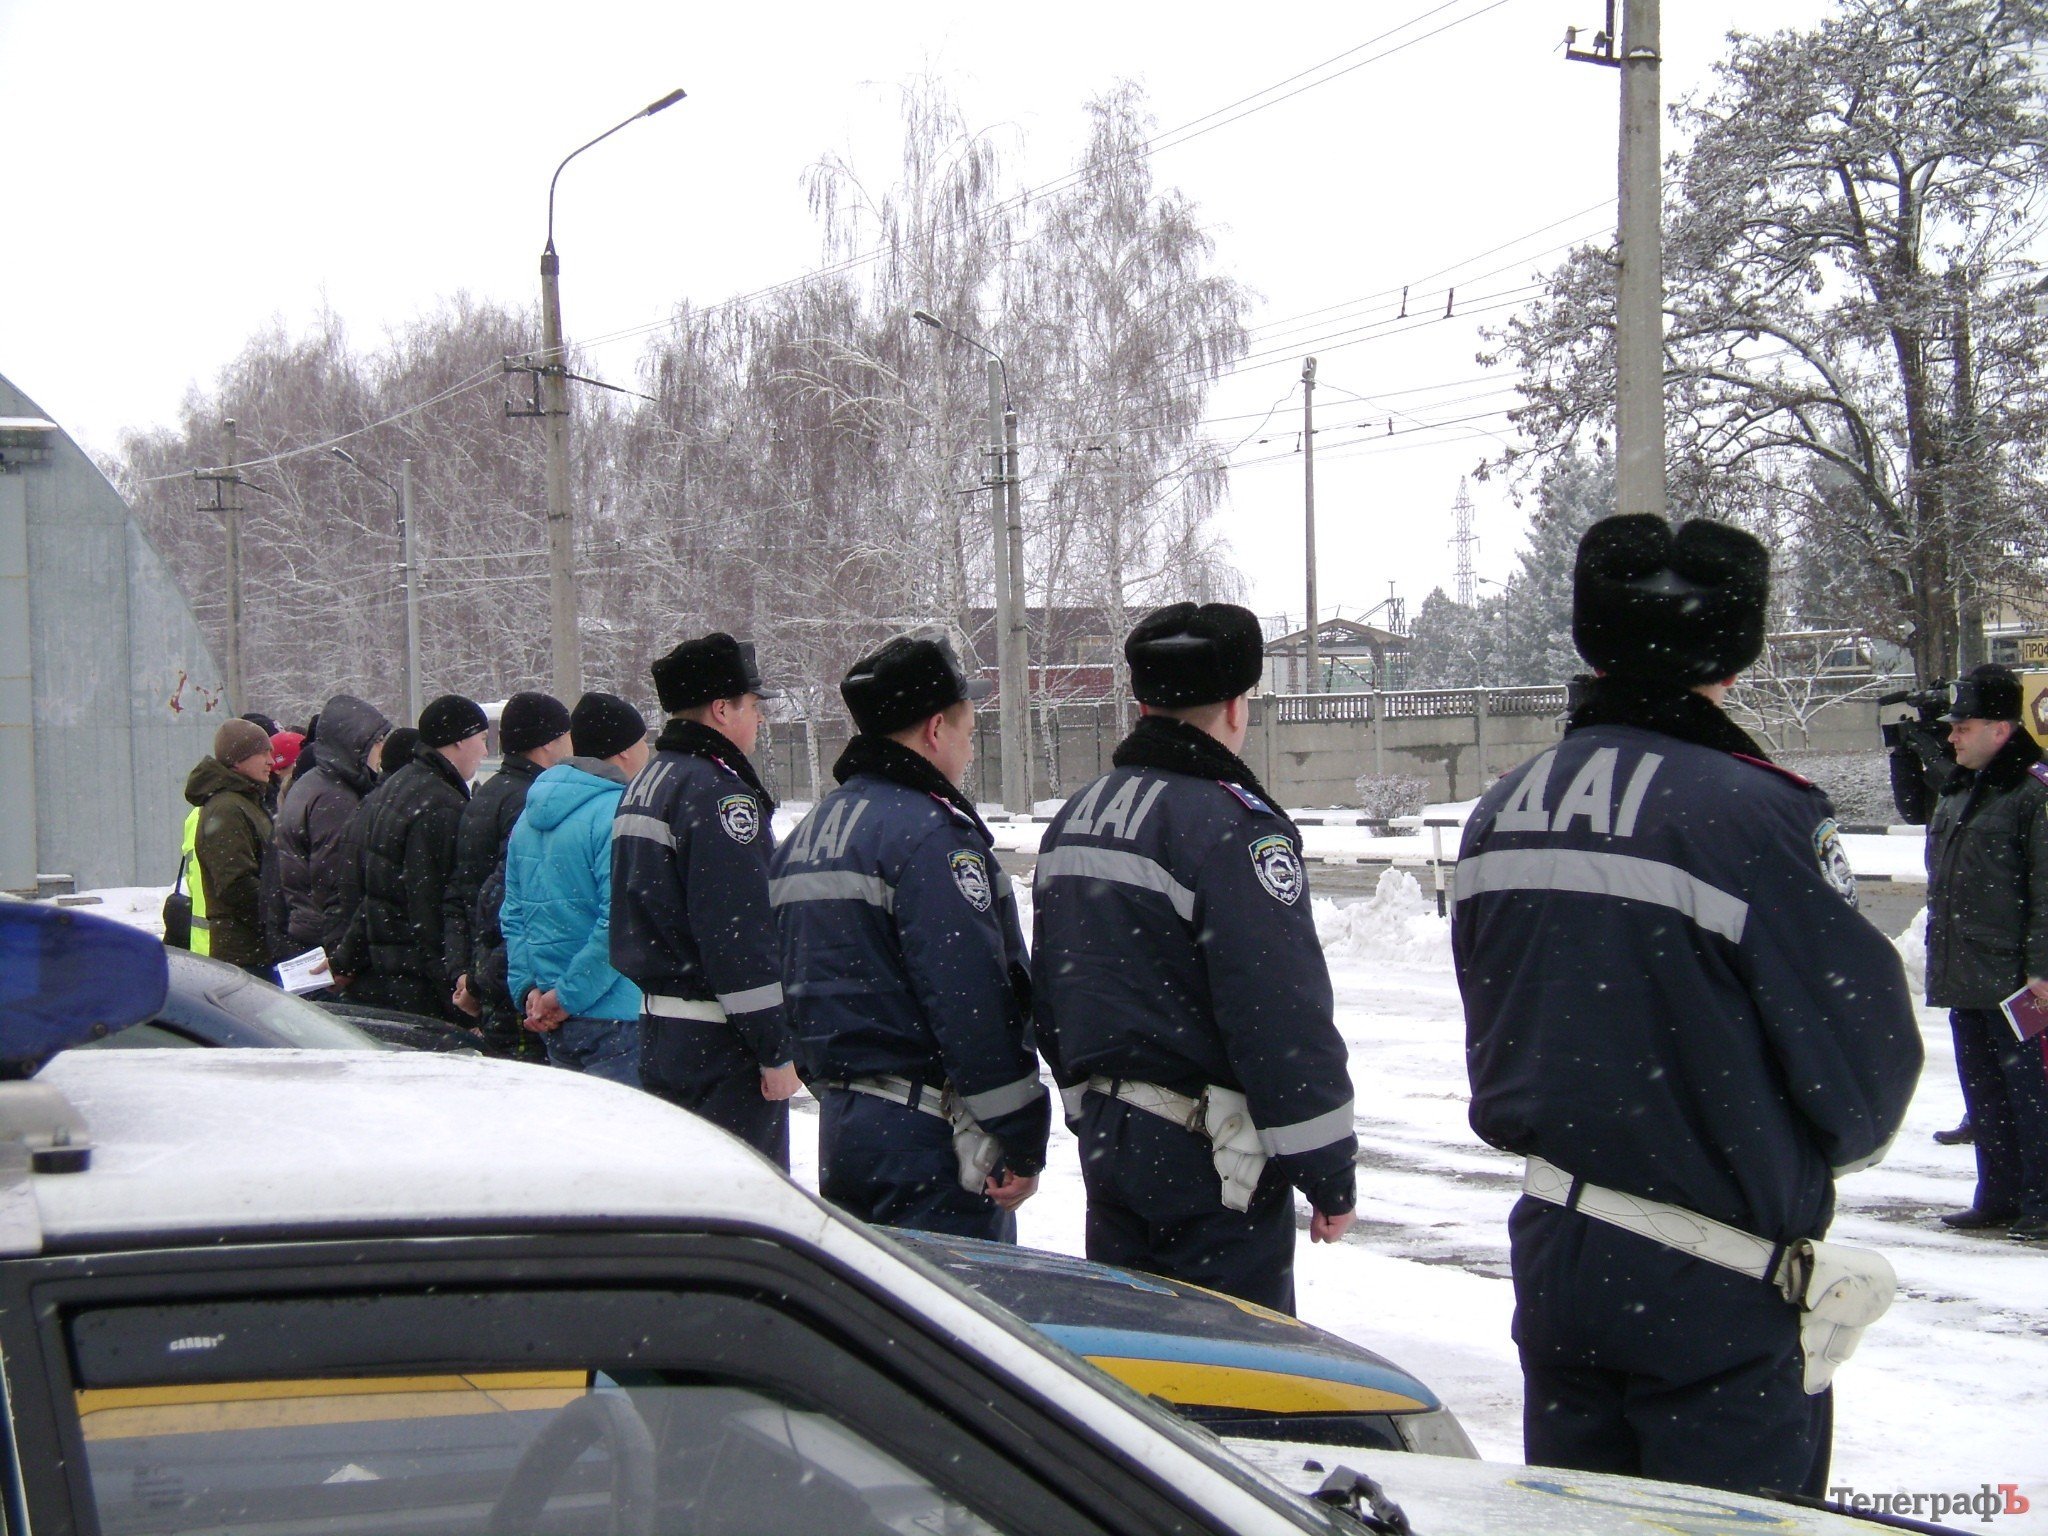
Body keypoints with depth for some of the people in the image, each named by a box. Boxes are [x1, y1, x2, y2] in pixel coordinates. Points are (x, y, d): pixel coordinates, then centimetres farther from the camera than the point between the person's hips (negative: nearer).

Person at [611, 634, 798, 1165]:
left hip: (658, 1030, 10)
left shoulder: (645, 786, 15)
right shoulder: (719, 793, -16)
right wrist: (777, 1048, -18)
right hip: (718, 1042, -10)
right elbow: (739, 933, -21)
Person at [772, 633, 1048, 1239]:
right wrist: (1022, 1141, -17)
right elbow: (972, 999, -20)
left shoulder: (807, 834, 14)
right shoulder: (931, 833, -15)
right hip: (930, 1138, -9)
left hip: (840, 1119, 9)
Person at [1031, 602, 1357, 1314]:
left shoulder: (1072, 820, 11)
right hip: (1209, 1153, -8)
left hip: (1105, 1140, 8)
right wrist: (1330, 1171, -14)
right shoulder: (1234, 826, -16)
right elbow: (1284, 1011, -20)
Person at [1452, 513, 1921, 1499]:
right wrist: (1791, 1158, 7)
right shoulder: (1755, 815, -18)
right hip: (1718, 1289, -6)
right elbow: (1866, 1059, -12)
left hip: (1552, 1256, 6)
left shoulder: (1502, 811, 3)